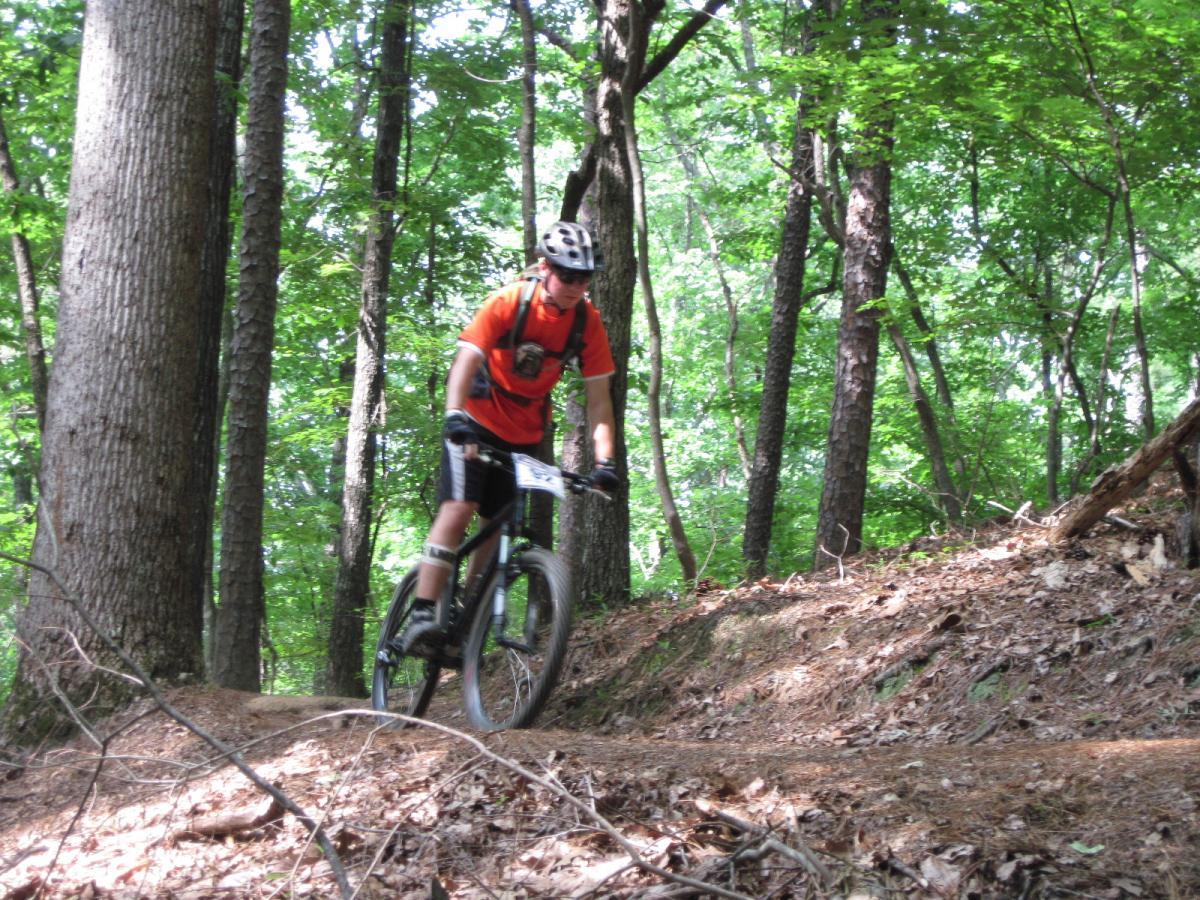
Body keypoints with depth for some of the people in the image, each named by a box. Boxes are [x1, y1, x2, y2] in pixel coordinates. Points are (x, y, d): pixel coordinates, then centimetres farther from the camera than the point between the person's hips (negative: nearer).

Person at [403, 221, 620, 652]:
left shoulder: (588, 322, -11)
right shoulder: (508, 302, -20)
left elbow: (598, 398, -11)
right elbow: (466, 362, -29)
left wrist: (605, 459, -22)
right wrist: (454, 418, -46)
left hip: (525, 434, 4)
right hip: (477, 420, -4)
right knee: (459, 507, -20)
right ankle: (422, 614, -25)